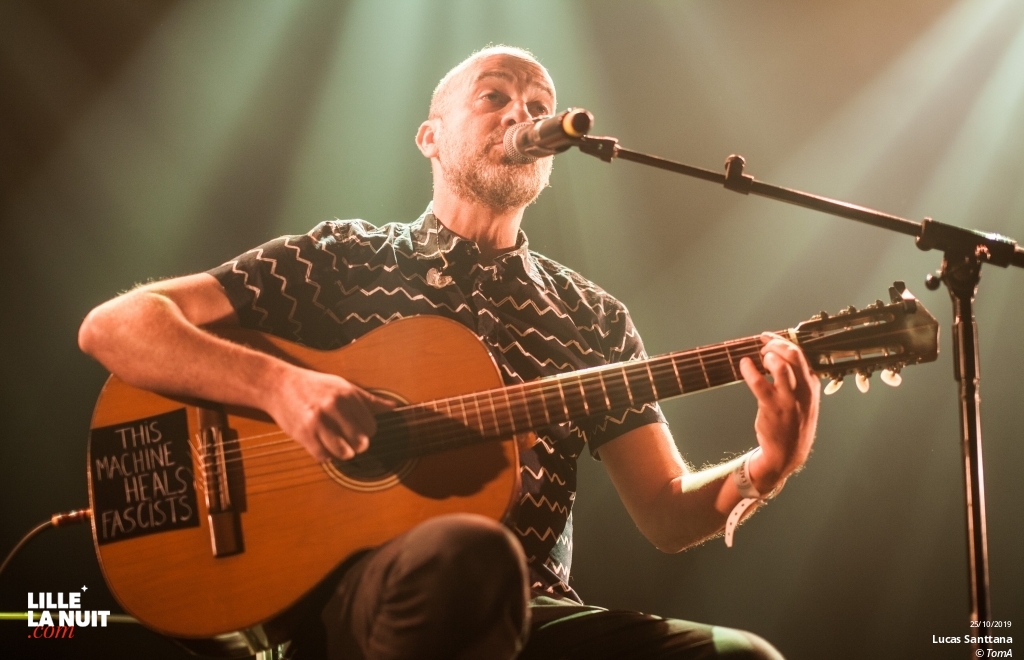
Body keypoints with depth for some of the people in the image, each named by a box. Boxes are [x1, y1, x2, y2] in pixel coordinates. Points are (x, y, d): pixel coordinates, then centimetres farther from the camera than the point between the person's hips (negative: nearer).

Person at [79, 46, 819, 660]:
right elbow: (112, 326, -1)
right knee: (467, 554, -38)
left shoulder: (593, 319, 14)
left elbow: (667, 512, 12)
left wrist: (761, 470, -10)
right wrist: (280, 385, -18)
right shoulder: (341, 259, 6)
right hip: (348, 595, -2)